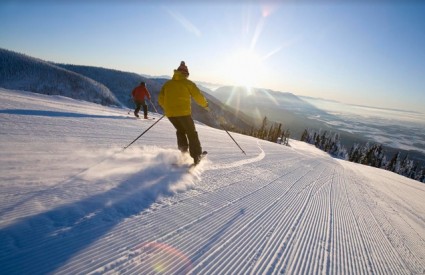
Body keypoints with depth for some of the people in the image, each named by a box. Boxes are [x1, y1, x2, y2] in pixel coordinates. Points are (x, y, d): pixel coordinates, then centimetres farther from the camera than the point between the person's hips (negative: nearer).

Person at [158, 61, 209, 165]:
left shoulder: (167, 83, 13)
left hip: (170, 113, 4)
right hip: (184, 112, -4)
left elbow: (161, 99, 12)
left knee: (180, 131, 26)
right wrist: (205, 105, 15)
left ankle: (183, 150, 14)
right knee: (191, 133, 9)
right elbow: (198, 96, -2)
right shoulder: (188, 83, 1)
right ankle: (196, 156, 7)